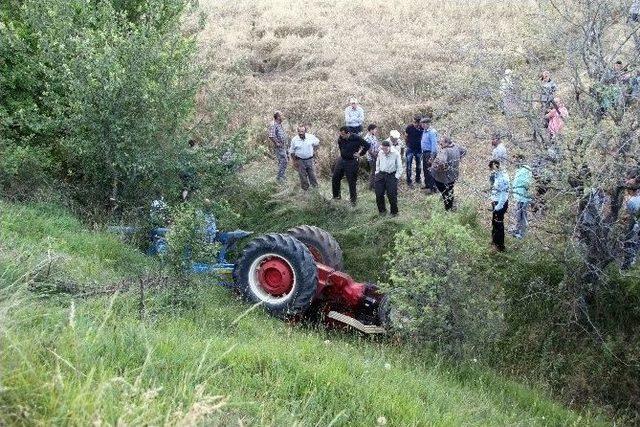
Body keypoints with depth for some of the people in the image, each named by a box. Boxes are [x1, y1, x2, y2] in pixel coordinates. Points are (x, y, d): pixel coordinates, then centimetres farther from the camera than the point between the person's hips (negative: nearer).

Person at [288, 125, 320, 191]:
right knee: (303, 177, 7)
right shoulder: (294, 140, -8)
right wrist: (294, 161, 1)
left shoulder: (311, 137, -8)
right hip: (300, 161, 0)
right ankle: (305, 190, 22)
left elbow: (317, 143, 12)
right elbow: (292, 152, 3)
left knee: (312, 175, 7)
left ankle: (315, 187, 22)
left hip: (310, 160, 0)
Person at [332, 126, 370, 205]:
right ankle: (336, 196, 26)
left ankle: (353, 200, 15)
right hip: (341, 160, 5)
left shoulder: (356, 138, -20)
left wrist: (360, 154, -7)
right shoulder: (340, 138, -5)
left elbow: (367, 145, -10)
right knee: (335, 179, 8)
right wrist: (342, 153, 11)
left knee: (351, 182, 1)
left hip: (351, 162, -5)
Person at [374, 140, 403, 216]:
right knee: (379, 194, 0)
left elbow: (399, 167, -3)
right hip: (381, 175, 4)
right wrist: (377, 172, 10)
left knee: (392, 195, -7)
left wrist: (396, 177, -8)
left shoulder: (395, 154, -8)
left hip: (391, 176, -4)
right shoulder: (380, 153, 2)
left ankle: (394, 212, 12)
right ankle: (382, 210, 21)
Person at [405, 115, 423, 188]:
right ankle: (409, 181, 6)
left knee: (419, 165, 14)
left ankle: (418, 179, 30)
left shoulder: (421, 128, -7)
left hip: (419, 149, 3)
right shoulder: (409, 127, -13)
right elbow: (406, 135, 0)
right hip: (410, 148, -3)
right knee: (409, 165, -2)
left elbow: (422, 138, 8)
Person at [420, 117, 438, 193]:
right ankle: (427, 185, 30)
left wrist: (432, 156, -23)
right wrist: (423, 153, 16)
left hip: (429, 153, -10)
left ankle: (433, 187, -2)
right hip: (425, 152, 10)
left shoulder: (432, 132, -18)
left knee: (429, 171, -7)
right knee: (425, 169, 17)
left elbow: (434, 144, -21)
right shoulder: (424, 131, 12)